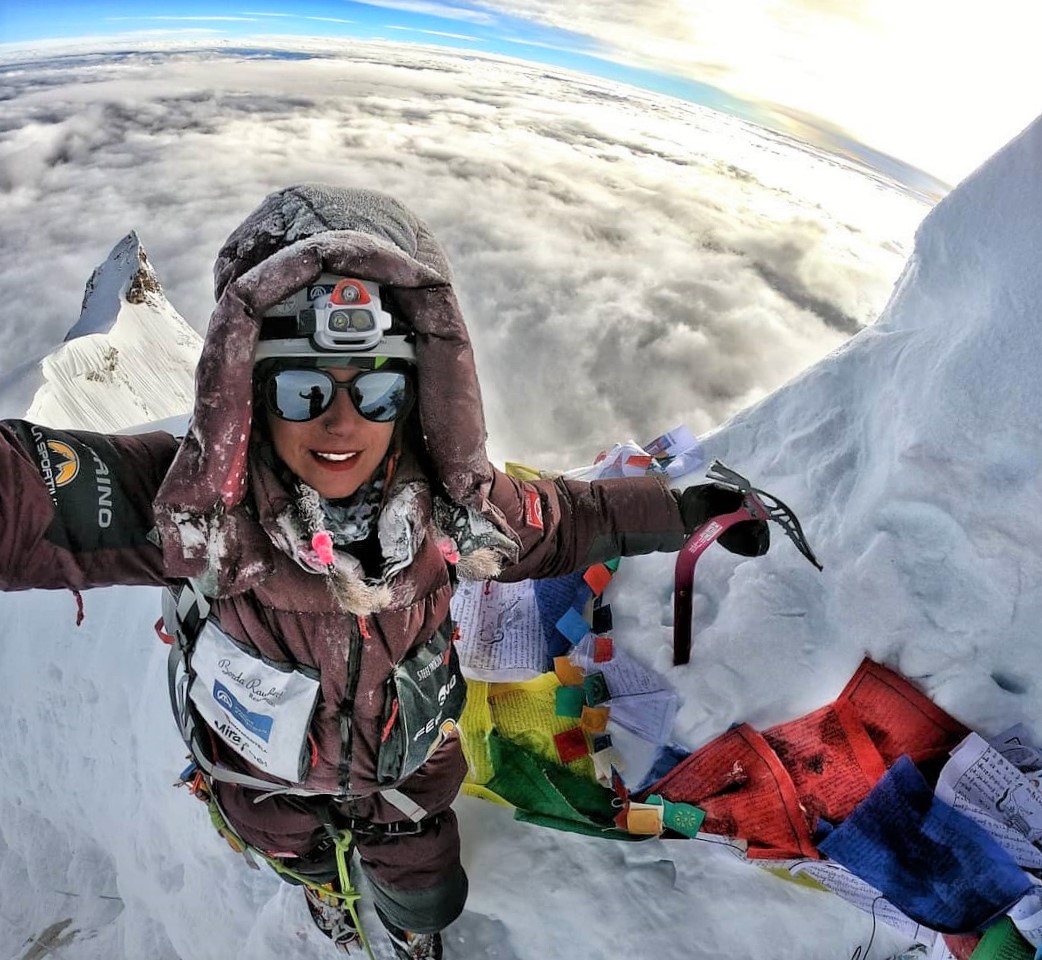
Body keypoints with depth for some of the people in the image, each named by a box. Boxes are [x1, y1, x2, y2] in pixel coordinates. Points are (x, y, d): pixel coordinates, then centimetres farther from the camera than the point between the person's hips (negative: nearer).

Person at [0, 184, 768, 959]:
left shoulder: (452, 503, -27)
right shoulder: (197, 501, -38)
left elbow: (567, 518, -9)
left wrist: (681, 511, -5)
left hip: (409, 777, 1)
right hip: (264, 787, 0)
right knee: (303, 864, 36)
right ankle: (324, 890, 76)